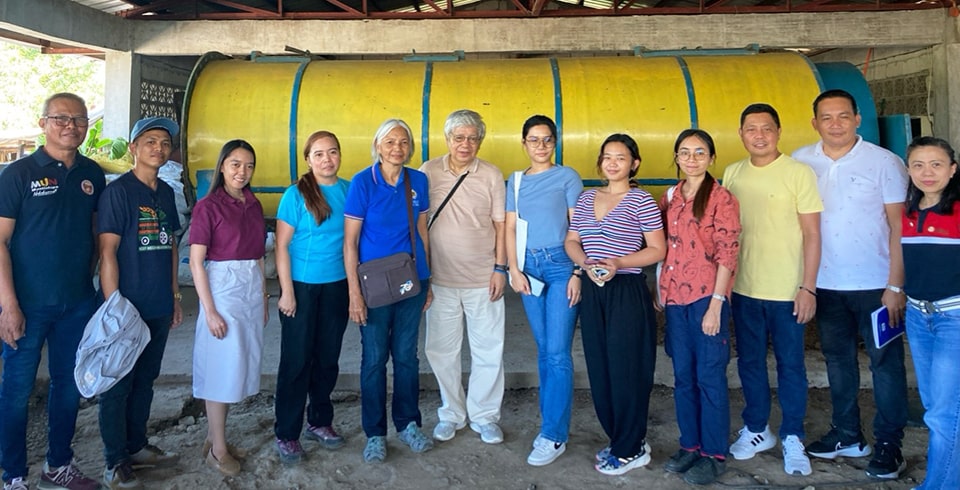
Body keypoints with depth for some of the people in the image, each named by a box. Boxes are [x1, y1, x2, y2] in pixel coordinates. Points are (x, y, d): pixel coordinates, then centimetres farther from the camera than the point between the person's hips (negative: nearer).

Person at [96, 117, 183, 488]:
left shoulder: (166, 193, 10)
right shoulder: (117, 191, -10)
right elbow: (107, 252, -14)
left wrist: (175, 296, 15)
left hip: (159, 308, 7)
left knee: (145, 380, 17)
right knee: (118, 385, 5)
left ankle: (136, 447, 31)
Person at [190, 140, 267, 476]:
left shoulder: (254, 205, 8)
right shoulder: (208, 206, -10)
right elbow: (196, 262, -12)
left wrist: (263, 298, 13)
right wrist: (210, 311, -15)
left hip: (252, 290, 6)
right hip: (222, 290, -6)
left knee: (240, 368, 12)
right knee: (221, 370, 2)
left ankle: (214, 437, 27)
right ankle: (218, 449, 15)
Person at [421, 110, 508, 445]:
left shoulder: (491, 175, -1)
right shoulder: (428, 172, -1)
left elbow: (500, 224, 2)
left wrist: (500, 268, -4)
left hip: (483, 279, 0)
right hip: (441, 279, 1)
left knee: (488, 351, 8)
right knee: (441, 350, 11)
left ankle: (484, 415, 26)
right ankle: (451, 414, 30)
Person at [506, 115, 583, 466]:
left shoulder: (567, 177, 1)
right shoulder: (515, 181, 12)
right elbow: (510, 229, 9)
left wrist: (577, 273, -9)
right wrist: (514, 270, -2)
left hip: (560, 265, -4)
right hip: (529, 266, 4)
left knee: (557, 352, -6)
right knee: (543, 350, 10)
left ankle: (553, 435, 0)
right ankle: (554, 421, 21)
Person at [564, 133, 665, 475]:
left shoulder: (641, 201, -5)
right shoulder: (586, 199, 12)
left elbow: (658, 249, -8)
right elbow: (571, 241, 13)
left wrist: (618, 263, -19)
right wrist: (585, 263, -8)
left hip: (628, 293, -5)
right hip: (592, 293, 6)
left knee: (626, 370, 0)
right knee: (599, 370, 10)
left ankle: (630, 450, 16)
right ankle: (619, 438, 28)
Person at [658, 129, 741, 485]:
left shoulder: (722, 199, -7)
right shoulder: (670, 198, 10)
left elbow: (727, 256, -11)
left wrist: (715, 305, -15)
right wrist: (659, 293, 8)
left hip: (707, 298, -5)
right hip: (675, 298, 6)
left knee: (709, 377, 3)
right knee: (683, 377, 12)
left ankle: (714, 454, 15)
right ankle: (690, 445, 26)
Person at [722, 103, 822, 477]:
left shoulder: (799, 173, -7)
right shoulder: (732, 173, 5)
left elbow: (811, 234, -6)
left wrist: (808, 287, -11)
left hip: (786, 291, -4)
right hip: (743, 289, 4)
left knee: (790, 365, 7)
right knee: (750, 361, 14)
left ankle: (792, 439, 23)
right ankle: (756, 429, 31)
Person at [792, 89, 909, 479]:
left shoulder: (884, 162, -5)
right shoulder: (800, 162, 2)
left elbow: (899, 226, -6)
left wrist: (895, 285, -11)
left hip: (875, 284, -3)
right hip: (825, 284, 3)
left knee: (885, 363, 3)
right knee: (837, 359, 14)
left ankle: (888, 443, 17)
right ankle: (846, 434, 29)